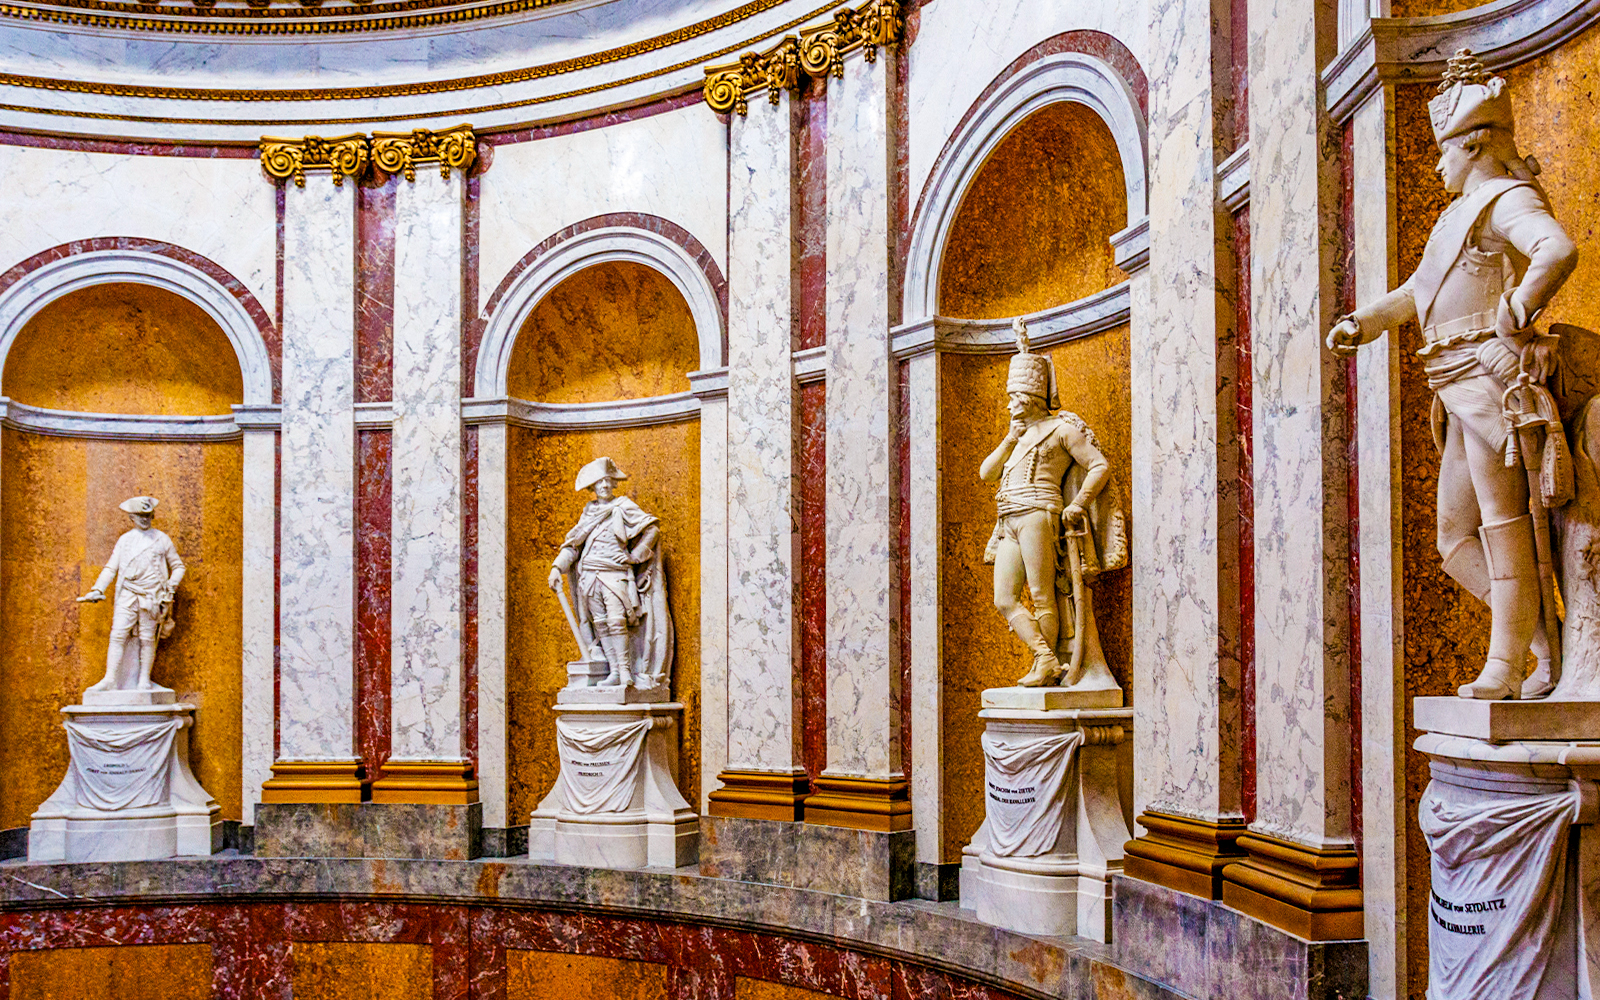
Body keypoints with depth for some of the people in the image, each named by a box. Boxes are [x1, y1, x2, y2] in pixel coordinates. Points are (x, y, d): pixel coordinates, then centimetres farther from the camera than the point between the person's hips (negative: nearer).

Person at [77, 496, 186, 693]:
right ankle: (110, 680, -9)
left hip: (151, 597, -1)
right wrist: (97, 589, -1)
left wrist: (171, 586, -1)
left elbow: (178, 566, 15)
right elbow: (110, 568, 12)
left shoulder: (161, 539, 9)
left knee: (147, 639, 0)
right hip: (127, 595, 1)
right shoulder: (125, 540, 13)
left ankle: (144, 681, 8)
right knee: (118, 635, -8)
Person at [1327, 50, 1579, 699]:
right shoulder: (1464, 212, 25)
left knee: (1505, 524, -8)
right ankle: (1553, 644, 9)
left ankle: (1508, 664, -5)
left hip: (1494, 377, -10)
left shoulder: (1510, 198, -6)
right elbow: (1419, 291, 30)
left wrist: (1515, 315, -19)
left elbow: (1559, 252, -27)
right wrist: (1358, 324, 15)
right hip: (1463, 397, 10)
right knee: (1457, 539, 7)